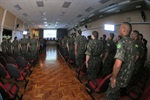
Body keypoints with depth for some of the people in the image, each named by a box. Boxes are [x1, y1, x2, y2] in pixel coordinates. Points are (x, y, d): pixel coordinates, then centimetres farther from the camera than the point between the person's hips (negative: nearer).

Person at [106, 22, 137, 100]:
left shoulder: (122, 42, -23)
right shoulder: (132, 42, 5)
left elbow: (118, 64, -31)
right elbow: (133, 59, 19)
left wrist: (113, 77, -19)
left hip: (120, 77, -9)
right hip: (127, 76, 9)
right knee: (116, 93, 25)